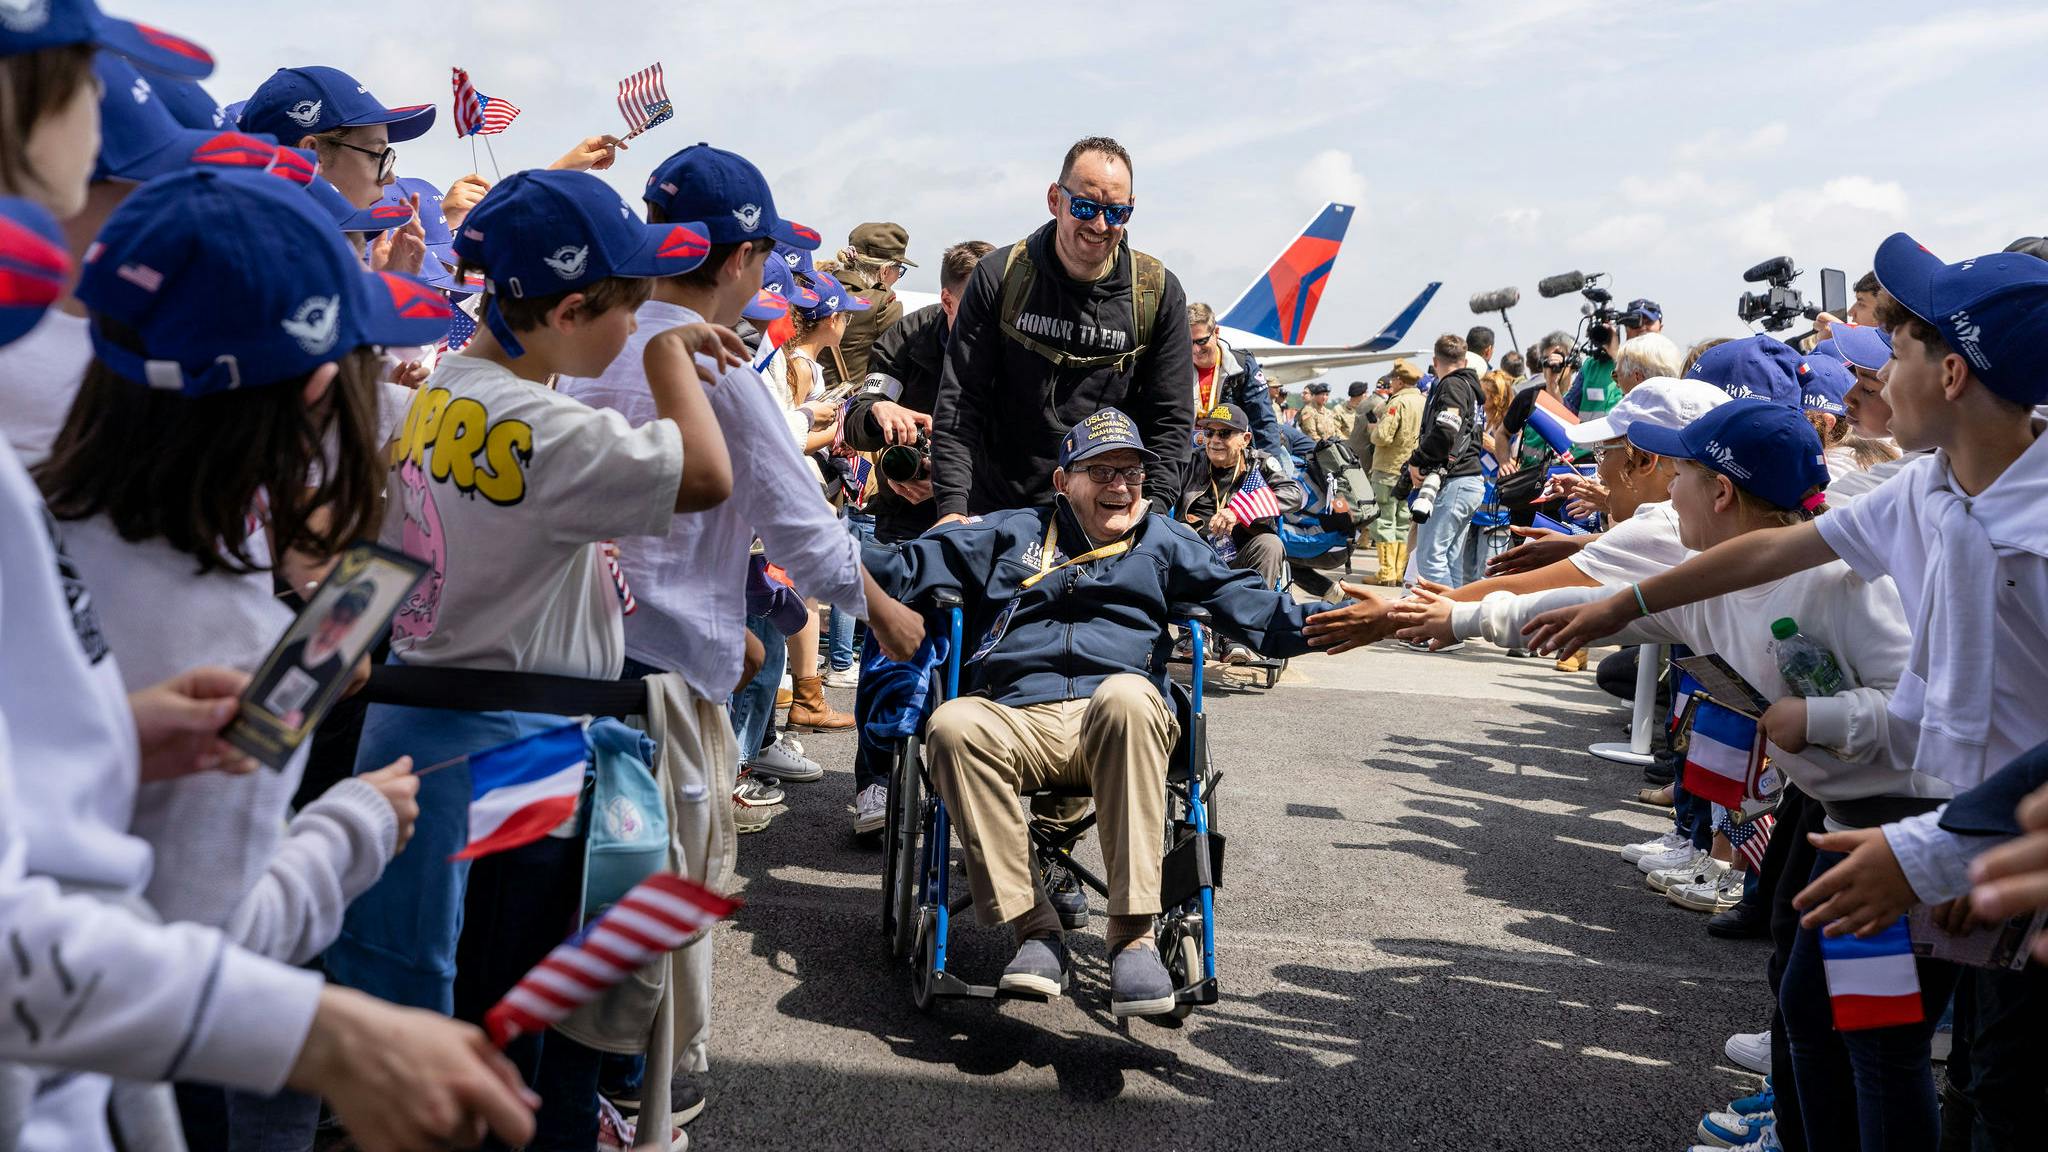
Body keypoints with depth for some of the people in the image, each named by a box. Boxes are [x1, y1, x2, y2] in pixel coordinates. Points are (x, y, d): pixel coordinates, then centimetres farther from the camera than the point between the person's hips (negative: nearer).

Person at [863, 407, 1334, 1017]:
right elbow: (910, 567, 21)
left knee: (1126, 694, -38)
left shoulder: (1165, 541, 25)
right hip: (1015, 720, 1)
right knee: (953, 724, -34)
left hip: (1115, 725, -1)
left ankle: (1132, 933, -34)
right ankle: (1034, 927, -26)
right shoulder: (1011, 533, 26)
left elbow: (1249, 603, 14)